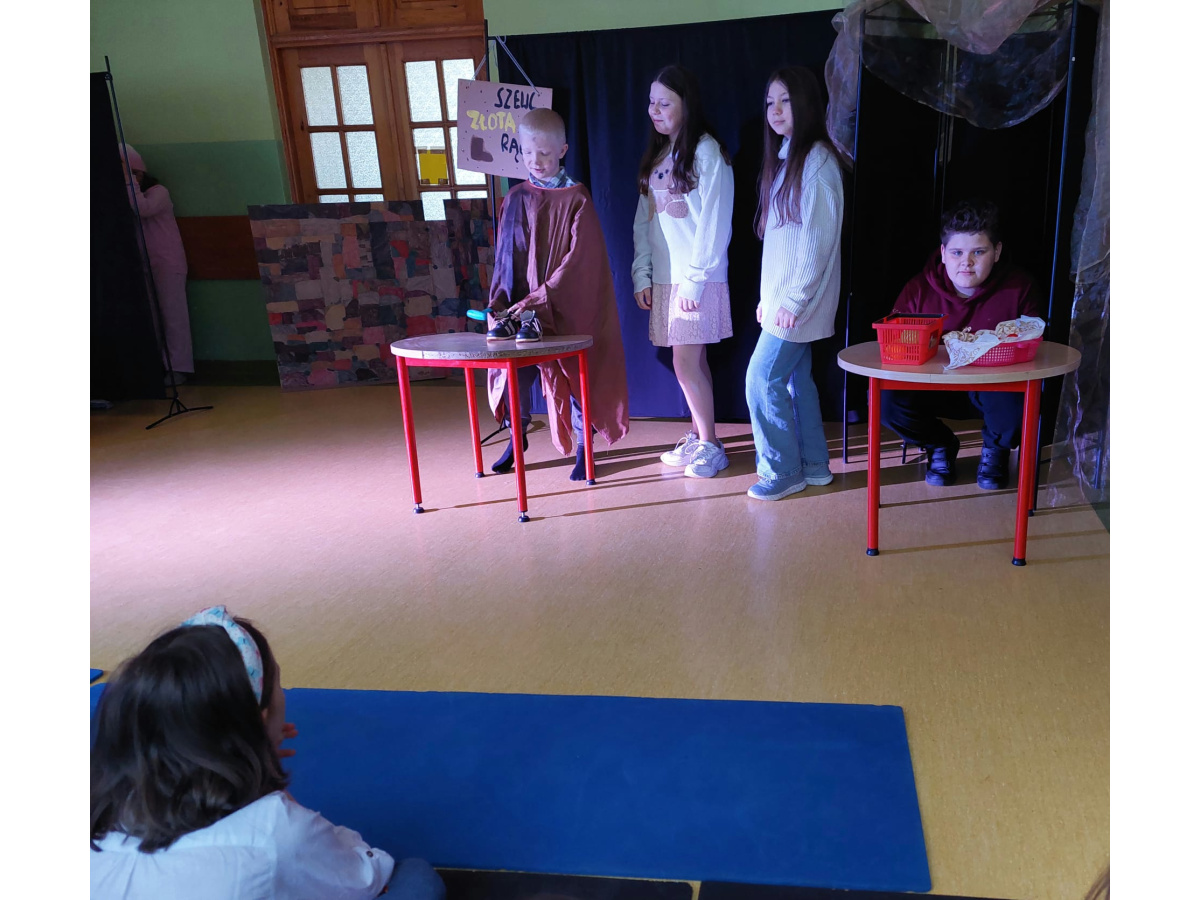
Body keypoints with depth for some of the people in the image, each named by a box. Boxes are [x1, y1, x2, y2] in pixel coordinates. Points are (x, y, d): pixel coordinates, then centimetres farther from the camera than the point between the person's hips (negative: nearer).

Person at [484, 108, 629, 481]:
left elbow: (578, 262, -14)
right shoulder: (516, 200, 6)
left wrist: (539, 302, -21)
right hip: (521, 308, 4)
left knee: (574, 374, 2)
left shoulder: (576, 198, -6)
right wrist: (500, 304, -6)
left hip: (567, 309, -3)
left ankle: (582, 447, 17)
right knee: (514, 371, 1)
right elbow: (505, 258, 8)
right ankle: (517, 437, 23)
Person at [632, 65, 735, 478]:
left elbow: (714, 223, -13)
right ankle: (697, 437, 21)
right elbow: (643, 220, 13)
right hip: (664, 277, 7)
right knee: (692, 362, 11)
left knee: (687, 363, -7)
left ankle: (710, 446, 6)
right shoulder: (656, 156, 14)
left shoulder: (707, 152, -8)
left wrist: (694, 281, -16)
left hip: (697, 279, -7)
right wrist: (642, 275, 6)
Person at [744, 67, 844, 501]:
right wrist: (767, 296, 13)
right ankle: (813, 465, 23)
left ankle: (783, 471, 6)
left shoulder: (816, 161, -14)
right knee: (795, 378, 13)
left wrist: (793, 300, -18)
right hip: (780, 297, 9)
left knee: (762, 379, -6)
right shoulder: (785, 160, 14)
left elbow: (818, 239, -18)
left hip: (798, 301, -9)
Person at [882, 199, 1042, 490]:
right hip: (935, 388, 1)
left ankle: (995, 449, 6)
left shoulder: (1019, 287, -7)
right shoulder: (918, 289, -6)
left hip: (997, 387, -1)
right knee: (887, 401, -29)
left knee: (1016, 402, -37)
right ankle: (940, 446, 8)